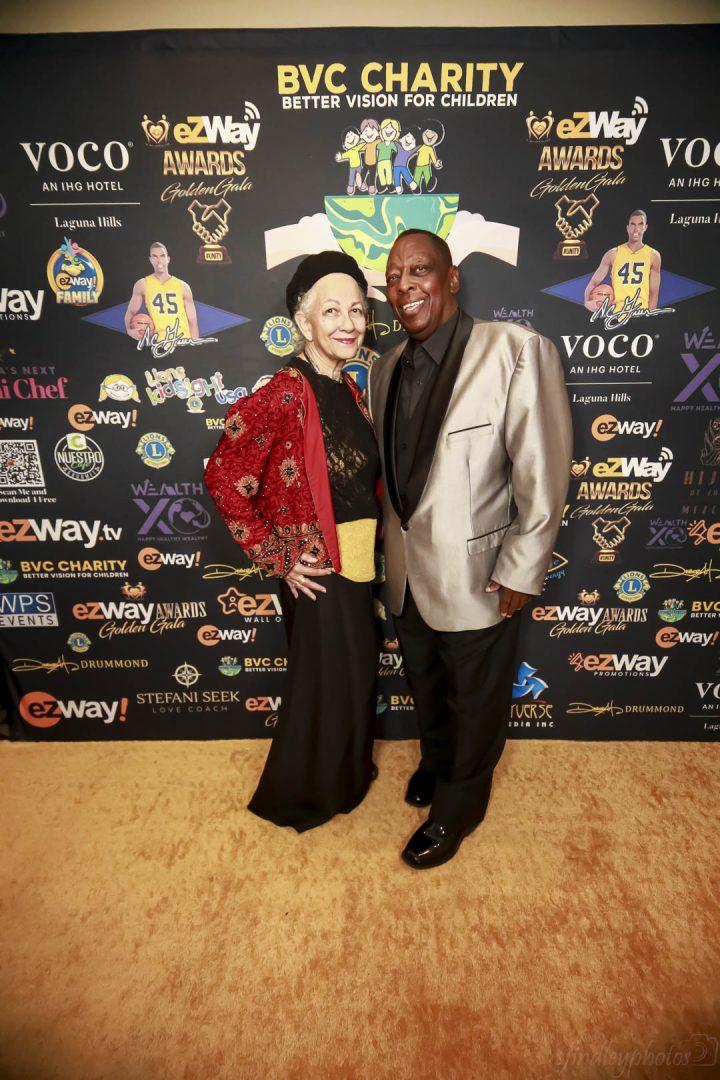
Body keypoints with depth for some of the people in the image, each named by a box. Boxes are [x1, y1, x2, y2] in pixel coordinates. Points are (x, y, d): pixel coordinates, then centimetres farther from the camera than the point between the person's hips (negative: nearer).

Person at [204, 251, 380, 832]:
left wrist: (372, 543, 8)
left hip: (357, 560, 8)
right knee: (325, 679, 10)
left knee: (355, 669, 23)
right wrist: (277, 558, -16)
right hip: (317, 568, -8)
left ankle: (346, 769, 49)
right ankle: (299, 795, 37)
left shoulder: (348, 388, 4)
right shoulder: (286, 395, -20)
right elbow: (225, 478, -21)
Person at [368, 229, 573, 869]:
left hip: (476, 574, -5)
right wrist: (393, 541, 11)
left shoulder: (516, 351, -18)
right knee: (424, 685, 26)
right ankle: (436, 759, 56)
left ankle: (457, 808, 42)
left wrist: (520, 573, -14)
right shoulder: (388, 367, 2)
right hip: (406, 570, 6)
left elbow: (543, 473, -17)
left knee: (475, 700, 17)